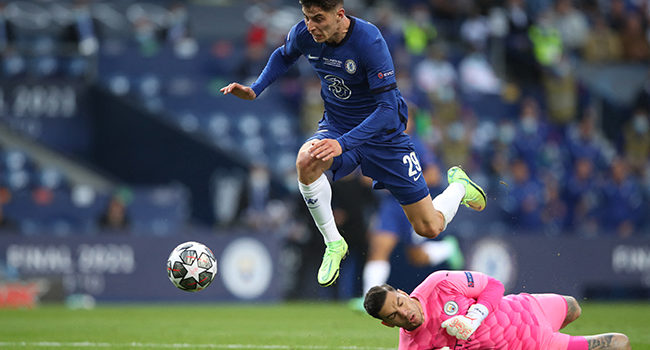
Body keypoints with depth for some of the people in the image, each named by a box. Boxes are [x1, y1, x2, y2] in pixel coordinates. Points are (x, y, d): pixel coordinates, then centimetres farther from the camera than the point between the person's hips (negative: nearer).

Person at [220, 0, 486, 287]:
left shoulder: (369, 41, -30)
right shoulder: (303, 34, -15)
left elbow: (388, 109, -30)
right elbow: (284, 56, 12)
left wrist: (343, 143, -40)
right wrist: (255, 90, -5)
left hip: (384, 134, -3)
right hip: (336, 124, 3)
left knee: (430, 229, 0)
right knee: (306, 162, -35)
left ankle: (459, 185, 36)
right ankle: (333, 243, -13)